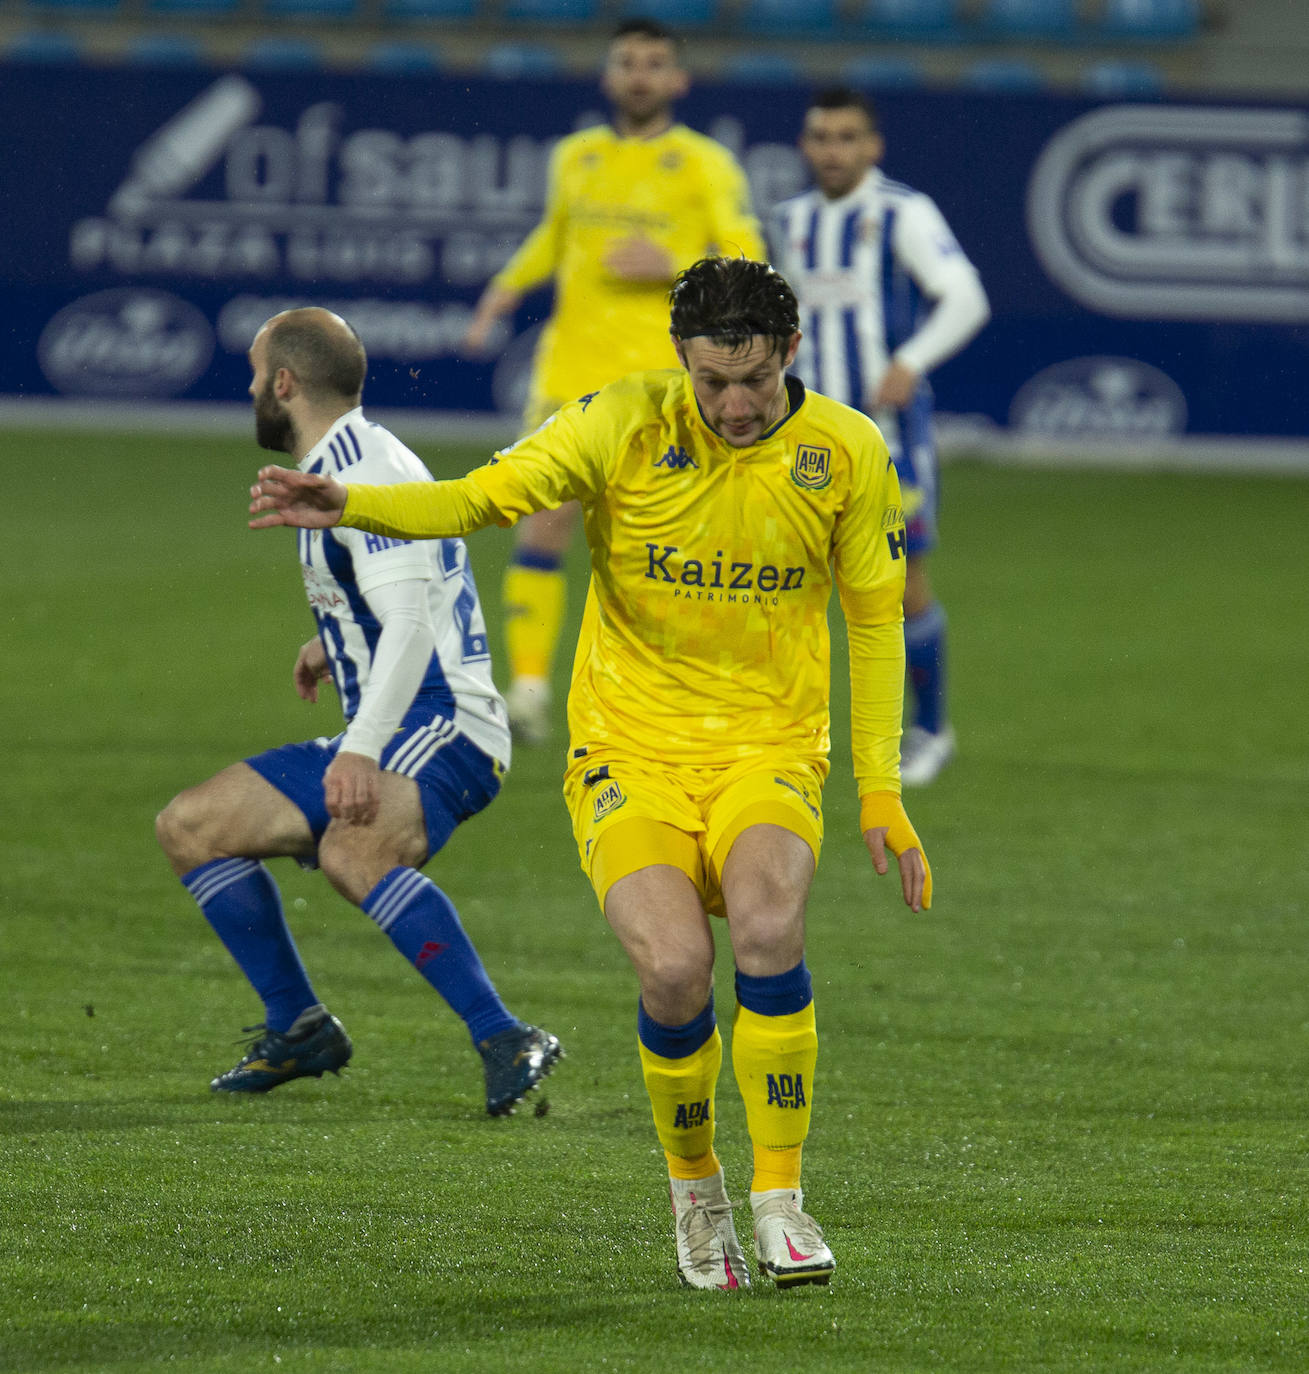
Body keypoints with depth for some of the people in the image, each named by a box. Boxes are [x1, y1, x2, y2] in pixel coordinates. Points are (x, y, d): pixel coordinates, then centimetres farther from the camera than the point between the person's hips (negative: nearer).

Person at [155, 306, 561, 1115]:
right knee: (190, 827, 9)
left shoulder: (363, 474, -15)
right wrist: (336, 643, 46)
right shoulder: (341, 465, 17)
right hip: (382, 744, 11)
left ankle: (507, 1042, -42)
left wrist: (362, 749, -36)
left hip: (441, 730, -11)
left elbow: (412, 618, -27)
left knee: (351, 850, -40)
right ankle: (300, 1030, 14)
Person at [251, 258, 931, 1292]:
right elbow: (483, 496, -15)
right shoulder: (626, 424, -9)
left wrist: (881, 792, 6)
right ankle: (694, 1188, 5)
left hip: (769, 750, 1)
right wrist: (351, 506, -34)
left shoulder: (848, 452, -3)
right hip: (630, 750, -1)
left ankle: (780, 1199, -14)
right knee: (673, 966, -25)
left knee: (767, 928, -31)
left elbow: (876, 615, 8)